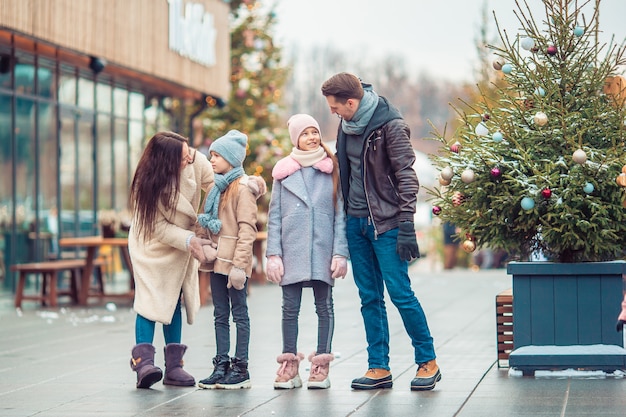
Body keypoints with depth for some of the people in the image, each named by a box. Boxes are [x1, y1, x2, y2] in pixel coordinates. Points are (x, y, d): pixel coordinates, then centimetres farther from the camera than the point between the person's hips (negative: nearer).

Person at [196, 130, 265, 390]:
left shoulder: (242, 187, -10)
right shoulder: (216, 187, 16)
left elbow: (247, 229, -15)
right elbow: (206, 222, 19)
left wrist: (238, 263, -20)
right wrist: (206, 246, 0)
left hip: (234, 261, -8)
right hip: (217, 261, 8)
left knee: (239, 314, -2)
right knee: (220, 315, 9)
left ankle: (241, 369, 2)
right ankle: (221, 366, 13)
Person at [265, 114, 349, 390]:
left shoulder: (331, 170, 5)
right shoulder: (283, 171, 7)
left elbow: (340, 214, 3)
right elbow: (274, 216, 7)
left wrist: (340, 253, -6)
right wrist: (273, 254, -1)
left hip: (323, 250, -1)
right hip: (291, 250, 1)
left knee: (324, 306, 3)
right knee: (290, 308, 3)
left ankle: (321, 366, 8)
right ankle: (289, 366, 8)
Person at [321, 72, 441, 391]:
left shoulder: (390, 125, -13)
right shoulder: (347, 125, 8)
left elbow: (406, 177, -13)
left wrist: (406, 226, -18)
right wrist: (345, 217, 17)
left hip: (386, 223, -7)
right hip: (356, 222, 7)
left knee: (400, 293, -7)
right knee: (369, 298, 7)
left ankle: (428, 362, 6)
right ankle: (379, 369, 12)